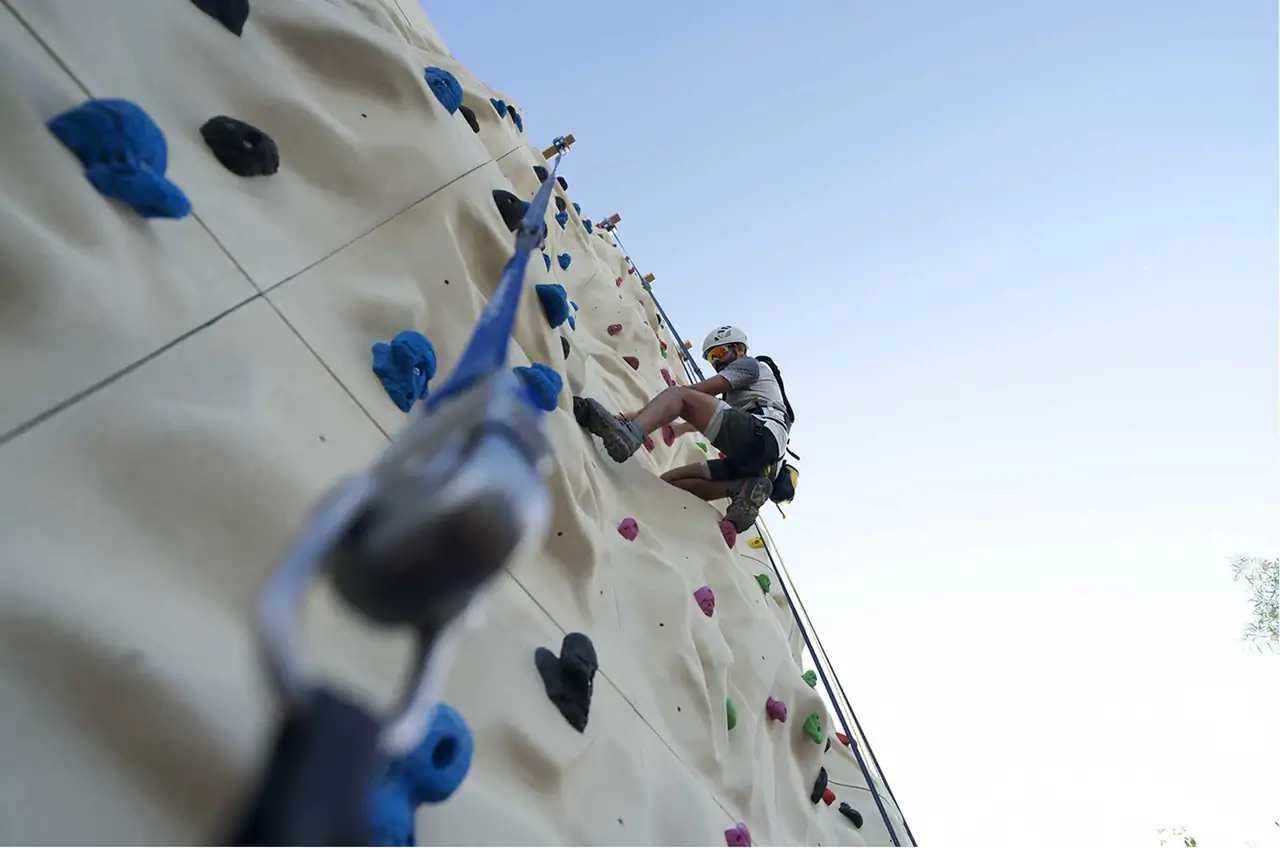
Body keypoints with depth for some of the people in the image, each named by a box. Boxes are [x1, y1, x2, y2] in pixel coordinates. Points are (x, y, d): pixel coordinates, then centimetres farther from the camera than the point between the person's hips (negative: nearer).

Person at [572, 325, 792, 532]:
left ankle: (629, 432, -49)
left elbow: (693, 392, 3)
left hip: (760, 434, -9)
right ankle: (743, 488, -17)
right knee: (669, 480, 4)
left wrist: (638, 413, 2)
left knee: (678, 395, -19)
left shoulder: (750, 364, 14)